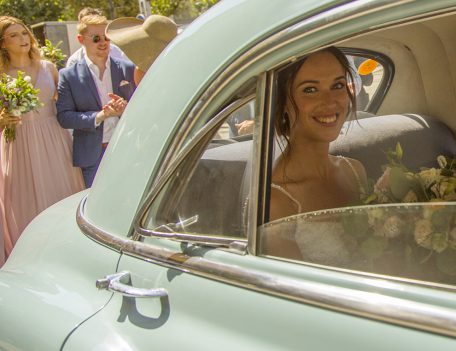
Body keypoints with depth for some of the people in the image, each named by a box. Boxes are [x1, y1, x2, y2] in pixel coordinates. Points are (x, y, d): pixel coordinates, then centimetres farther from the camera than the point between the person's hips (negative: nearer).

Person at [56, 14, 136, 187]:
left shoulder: (127, 69, 6)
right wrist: (98, 116, -20)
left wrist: (127, 107, -14)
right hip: (92, 158, -2)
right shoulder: (68, 76, 0)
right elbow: (64, 117, -5)